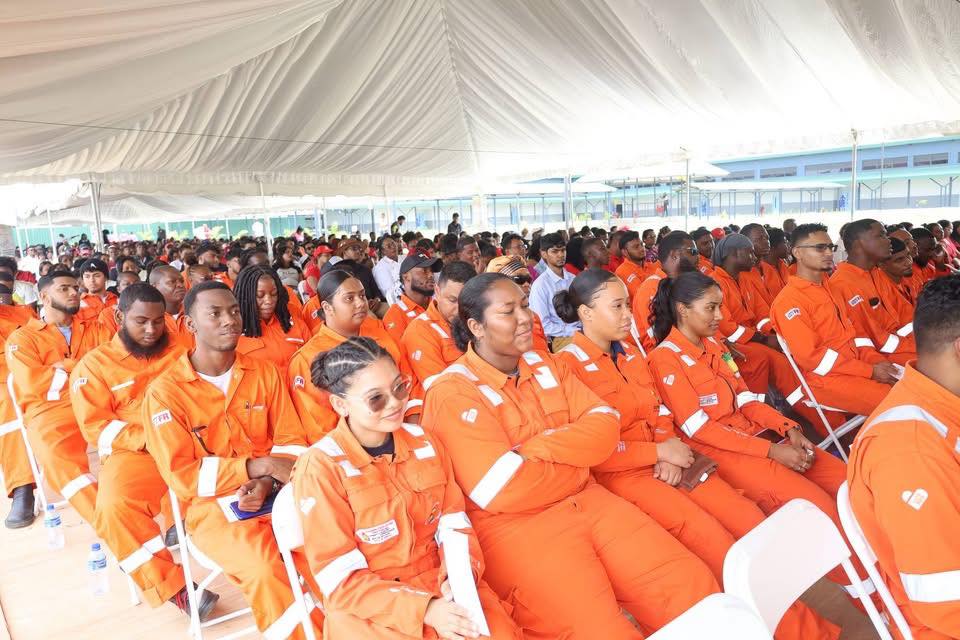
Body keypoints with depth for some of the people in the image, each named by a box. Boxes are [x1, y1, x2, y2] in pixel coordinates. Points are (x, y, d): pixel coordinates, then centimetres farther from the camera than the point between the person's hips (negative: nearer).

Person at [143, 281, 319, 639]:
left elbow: (291, 441, 5)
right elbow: (181, 477, -11)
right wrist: (259, 465, -18)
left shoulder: (265, 372, 5)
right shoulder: (165, 391, -7)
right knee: (266, 568, -30)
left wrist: (267, 482, -15)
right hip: (211, 505, -3)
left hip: (274, 492, 3)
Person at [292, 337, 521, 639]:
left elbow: (454, 526, 5)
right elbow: (341, 580, -12)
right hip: (368, 607, -3)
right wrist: (425, 610, -20)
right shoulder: (320, 468, -12)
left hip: (441, 584, 4)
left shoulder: (424, 442, 2)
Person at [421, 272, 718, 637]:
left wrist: (539, 446, -16)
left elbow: (604, 426, 1)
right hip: (513, 527, -6)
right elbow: (504, 491, -19)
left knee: (692, 587, -6)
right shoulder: (452, 393, -12)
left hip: (587, 502, 6)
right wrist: (578, 459, -4)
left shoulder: (544, 364, 9)